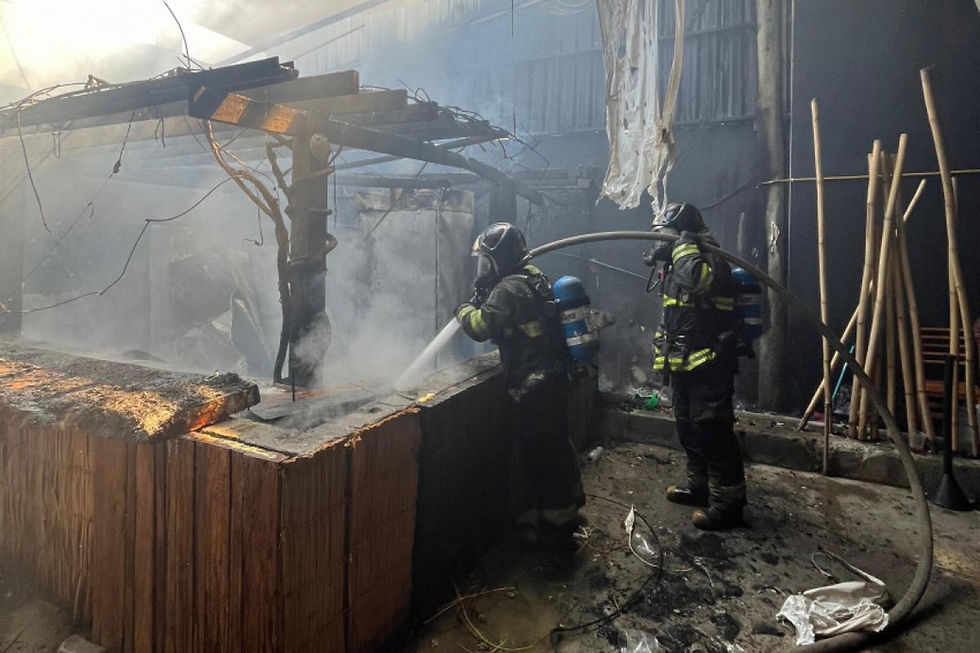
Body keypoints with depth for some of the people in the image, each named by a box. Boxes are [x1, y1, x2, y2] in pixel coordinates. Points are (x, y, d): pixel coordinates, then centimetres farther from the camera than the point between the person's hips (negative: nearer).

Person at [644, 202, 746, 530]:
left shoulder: (710, 259, -13)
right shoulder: (676, 267, 16)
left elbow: (699, 278, -40)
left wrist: (681, 246, -24)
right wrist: (663, 355, 22)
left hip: (709, 366, -10)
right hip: (684, 365, 10)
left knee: (714, 432, -5)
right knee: (689, 429, 19)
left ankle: (728, 503, 5)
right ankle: (699, 485, 34)